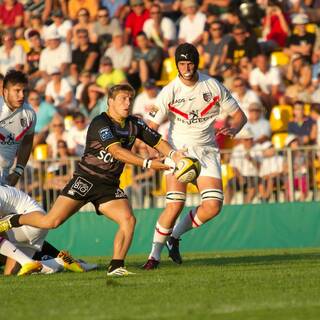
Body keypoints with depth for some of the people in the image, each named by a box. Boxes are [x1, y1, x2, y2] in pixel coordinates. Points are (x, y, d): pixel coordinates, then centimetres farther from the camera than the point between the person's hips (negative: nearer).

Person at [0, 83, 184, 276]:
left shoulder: (134, 124, 6)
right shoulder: (100, 123, -15)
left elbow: (158, 142, 9)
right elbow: (117, 151, -27)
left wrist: (174, 154, -13)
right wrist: (147, 163, -33)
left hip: (109, 186, 6)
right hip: (86, 179, -5)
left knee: (129, 220, -19)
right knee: (51, 221, -10)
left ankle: (116, 266, -11)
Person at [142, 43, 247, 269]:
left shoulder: (213, 86, -1)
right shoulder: (169, 92, -7)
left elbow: (239, 115, 8)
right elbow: (151, 127, -8)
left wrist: (233, 129, -15)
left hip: (206, 151, 3)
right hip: (178, 150, -2)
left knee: (213, 206, -12)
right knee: (176, 204, -19)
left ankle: (175, 236, 12)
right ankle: (155, 255, -3)